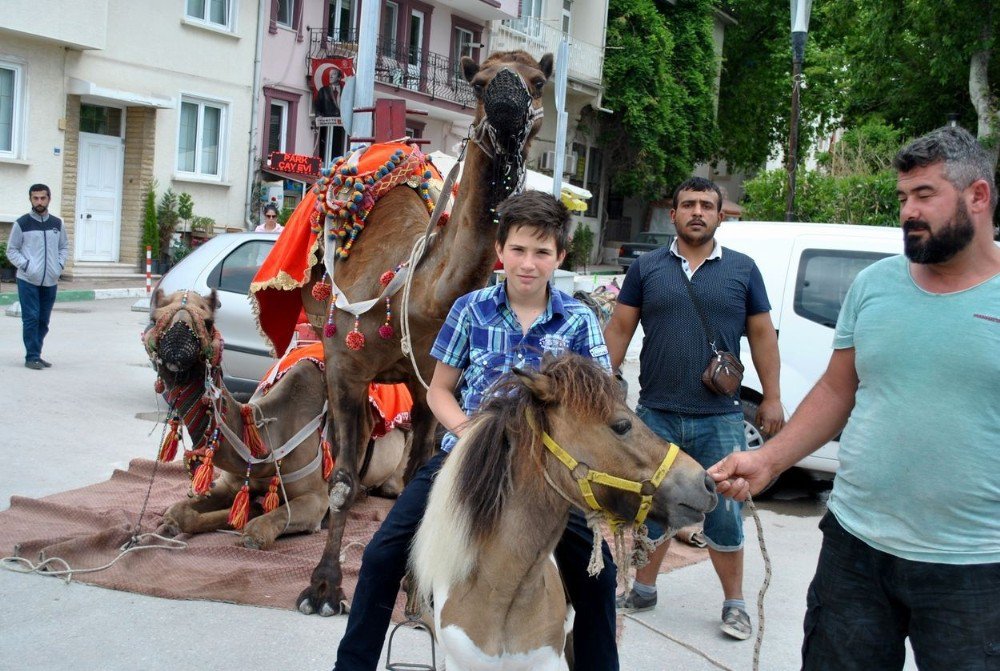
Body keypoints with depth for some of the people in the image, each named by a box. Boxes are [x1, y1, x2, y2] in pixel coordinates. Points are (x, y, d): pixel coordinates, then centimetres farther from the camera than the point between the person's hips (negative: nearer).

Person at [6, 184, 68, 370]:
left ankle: (36, 354, 19)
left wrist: (60, 265, 3)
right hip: (28, 280, -4)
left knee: (43, 320, 8)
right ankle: (32, 357, -2)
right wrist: (26, 265, -11)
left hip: (50, 281, 4)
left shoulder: (57, 223, 9)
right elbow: (12, 250, 2)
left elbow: (64, 246, 19)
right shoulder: (22, 223, -1)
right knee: (31, 318, -7)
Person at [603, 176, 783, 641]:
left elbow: (762, 335, 7)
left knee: (724, 514, 5)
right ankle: (643, 589, 30)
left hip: (719, 419, -1)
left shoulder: (742, 269, 5)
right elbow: (619, 329, 7)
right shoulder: (647, 267, 5)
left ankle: (734, 603, 20)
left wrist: (771, 398, 3)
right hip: (656, 414, 1)